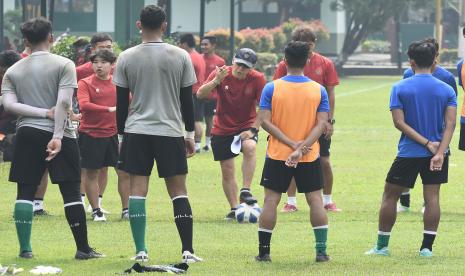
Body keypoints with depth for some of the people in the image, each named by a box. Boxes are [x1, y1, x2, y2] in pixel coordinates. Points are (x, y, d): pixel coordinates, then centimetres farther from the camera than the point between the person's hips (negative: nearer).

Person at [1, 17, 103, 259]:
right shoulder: (63, 65, -1)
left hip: (27, 134, 3)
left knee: (25, 192, 6)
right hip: (58, 134, -3)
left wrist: (44, 113, -6)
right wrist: (58, 136, -17)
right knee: (71, 193, 1)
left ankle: (24, 248, 1)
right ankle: (83, 248, 1)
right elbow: (64, 101, -12)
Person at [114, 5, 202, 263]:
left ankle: (140, 251, -1)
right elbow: (188, 99, 3)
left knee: (137, 190, 3)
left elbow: (121, 102, 3)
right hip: (171, 131, 0)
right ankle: (188, 250, 0)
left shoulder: (127, 58, 0)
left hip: (136, 131, 0)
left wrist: (121, 134, 13)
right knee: (178, 190, 5)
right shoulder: (180, 57, -1)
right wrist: (190, 134, 13)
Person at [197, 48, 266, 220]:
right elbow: (200, 95, -21)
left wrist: (253, 129, -21)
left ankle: (245, 191, -30)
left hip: (246, 126, -2)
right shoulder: (221, 74, -11)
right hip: (222, 129, 2)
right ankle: (234, 208, 14)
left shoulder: (257, 79, -13)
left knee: (249, 147, -34)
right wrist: (217, 80, -35)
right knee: (227, 170, 2)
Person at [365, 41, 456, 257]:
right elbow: (450, 124, -10)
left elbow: (399, 122, -11)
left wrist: (426, 143, -12)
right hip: (437, 153, 1)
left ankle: (382, 246, 13)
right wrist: (439, 152, -17)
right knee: (432, 197, 4)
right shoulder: (446, 90, 0)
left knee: (390, 196, 10)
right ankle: (427, 246, 0)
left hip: (408, 153, -1)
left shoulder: (400, 88, -4)